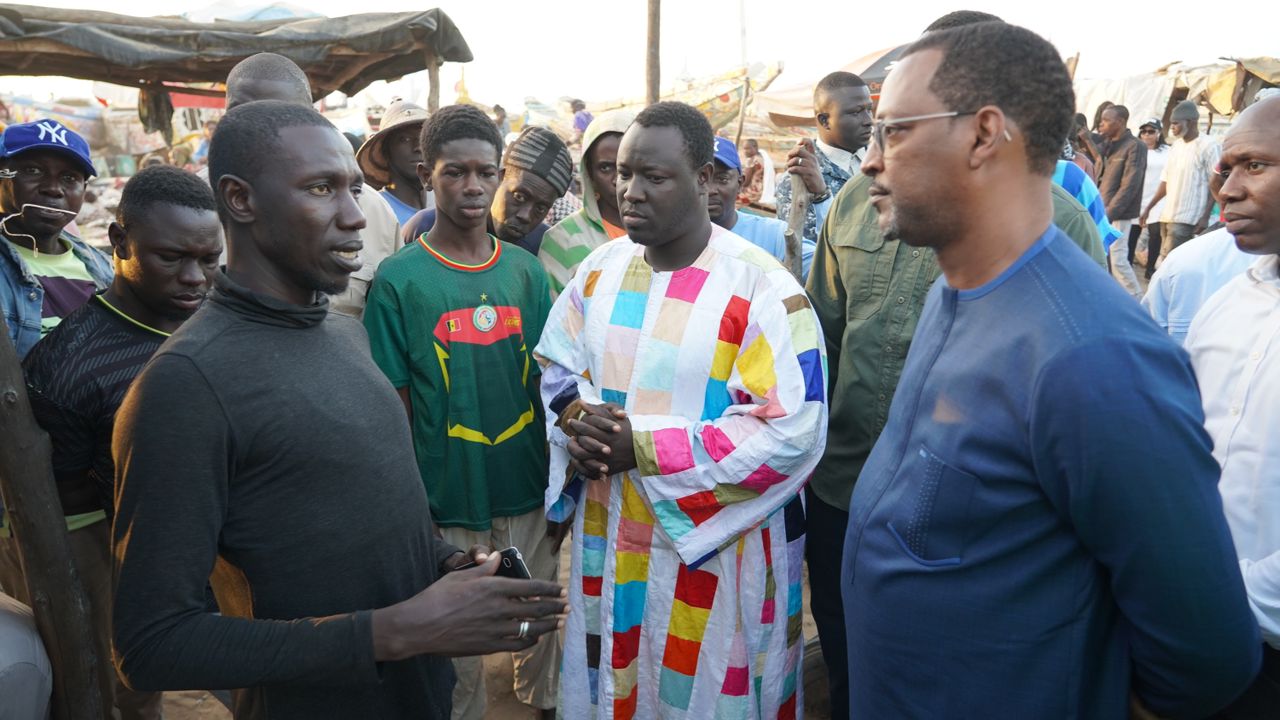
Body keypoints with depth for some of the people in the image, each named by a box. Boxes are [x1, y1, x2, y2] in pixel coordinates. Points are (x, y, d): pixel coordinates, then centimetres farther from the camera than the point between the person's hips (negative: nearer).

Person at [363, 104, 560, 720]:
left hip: (528, 491, 3)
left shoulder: (527, 272, 0)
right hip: (447, 502, -3)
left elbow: (547, 383, 6)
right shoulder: (398, 279, -9)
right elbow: (395, 408, -6)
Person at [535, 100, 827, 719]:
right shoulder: (600, 270, 2)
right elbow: (557, 364, 13)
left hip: (713, 549, -5)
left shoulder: (760, 288, -18)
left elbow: (793, 434, -22)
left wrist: (644, 448, -23)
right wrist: (576, 417, -12)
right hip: (607, 539, 5)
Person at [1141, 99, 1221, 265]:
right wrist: (1148, 208, 16)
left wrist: (1205, 216, -15)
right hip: (1168, 215, 8)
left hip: (1187, 218, -7)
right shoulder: (1176, 145, 14)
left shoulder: (1208, 145, -7)